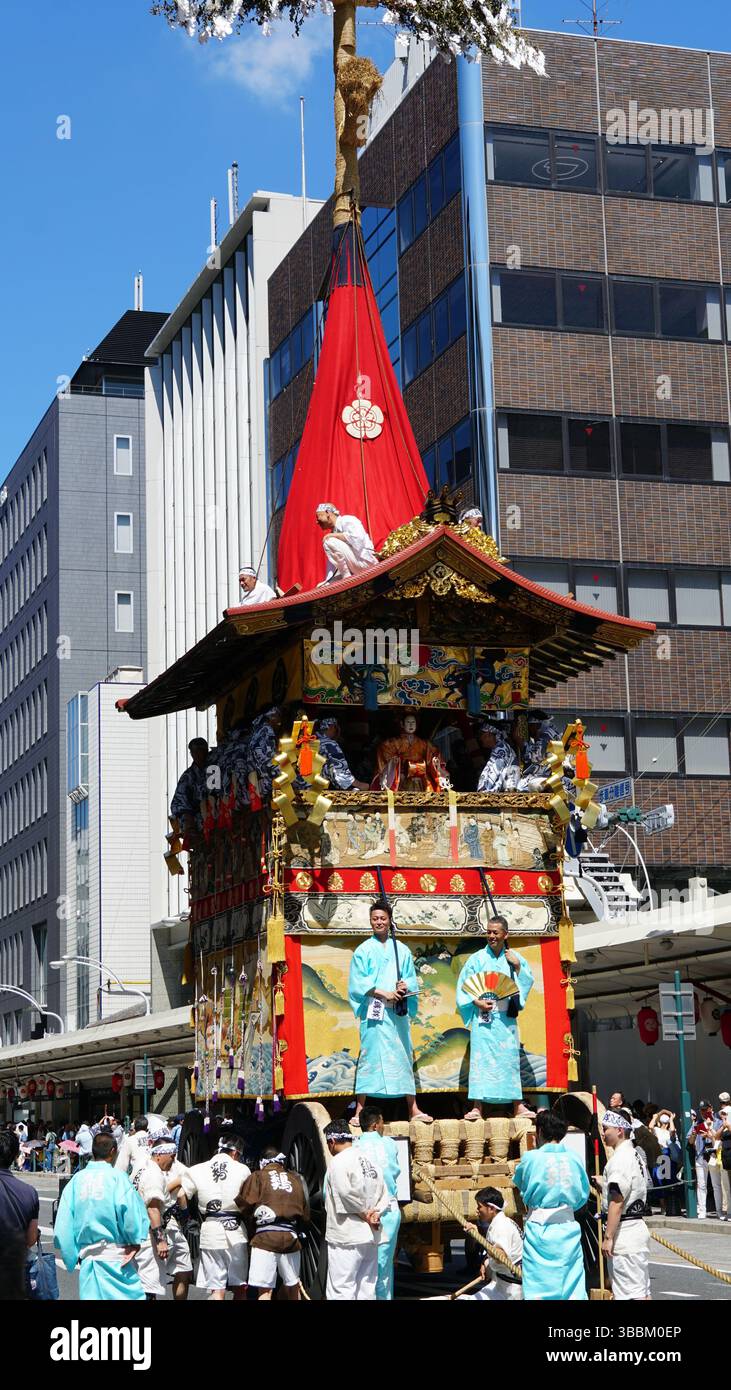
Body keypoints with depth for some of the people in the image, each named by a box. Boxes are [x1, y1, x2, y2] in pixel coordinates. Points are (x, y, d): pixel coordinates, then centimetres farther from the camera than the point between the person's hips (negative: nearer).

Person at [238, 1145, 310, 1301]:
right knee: (292, 1287, 17)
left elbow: (245, 1205, -5)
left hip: (265, 1236, -3)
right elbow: (305, 1213, 13)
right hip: (290, 1236, 3)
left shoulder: (258, 1177, 5)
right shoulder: (295, 1179, 15)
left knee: (265, 1290, -5)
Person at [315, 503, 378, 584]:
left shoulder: (346, 521, -7)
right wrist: (327, 582, 2)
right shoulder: (333, 532, 17)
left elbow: (357, 538, -26)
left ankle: (347, 577, -17)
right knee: (321, 587, 5)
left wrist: (333, 535, -14)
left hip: (365, 560, -8)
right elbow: (333, 561, 12)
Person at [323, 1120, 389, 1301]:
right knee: (367, 1289, 11)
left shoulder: (338, 1162, -9)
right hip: (371, 1238, 8)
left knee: (340, 1291, -4)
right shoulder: (369, 1161, 15)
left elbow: (347, 1193, -21)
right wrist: (375, 1213, -2)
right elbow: (384, 1196, 13)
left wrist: (364, 1214, -8)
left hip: (346, 1239, -7)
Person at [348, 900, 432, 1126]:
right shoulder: (363, 950, 5)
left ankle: (413, 1109, 10)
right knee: (370, 1056, -7)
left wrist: (405, 986, -10)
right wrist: (384, 993, -13)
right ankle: (360, 1111, -5)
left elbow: (412, 979, 13)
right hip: (373, 1011, -3)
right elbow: (358, 982, -3)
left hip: (398, 1012, 3)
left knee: (404, 1056, 5)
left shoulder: (402, 950, 14)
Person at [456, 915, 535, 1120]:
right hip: (483, 1017, -2)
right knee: (481, 1059, -7)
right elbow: (464, 987, 0)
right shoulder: (478, 958, 3)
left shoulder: (514, 958, 10)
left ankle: (518, 1105, 9)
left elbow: (528, 982, 7)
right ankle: (477, 1107, -8)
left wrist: (518, 967, -7)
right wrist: (477, 1002, -14)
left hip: (506, 1017, 2)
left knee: (510, 1058, 4)